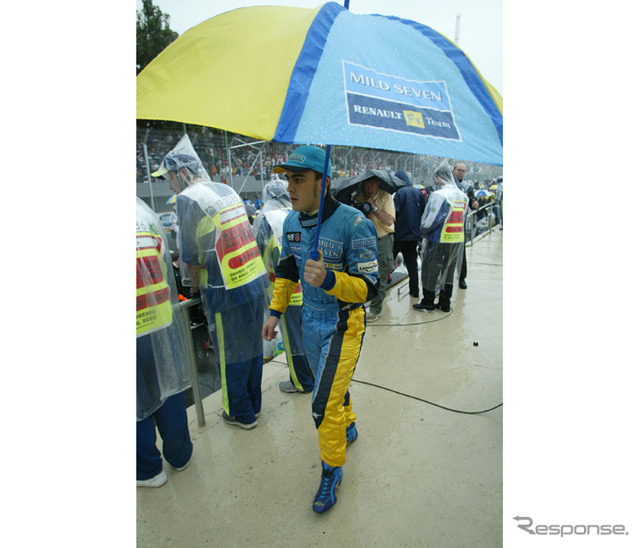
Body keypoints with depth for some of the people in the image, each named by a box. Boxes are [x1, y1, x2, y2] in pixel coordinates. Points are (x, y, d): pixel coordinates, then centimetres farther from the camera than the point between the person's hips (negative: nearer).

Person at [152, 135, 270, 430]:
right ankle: (253, 404, 37)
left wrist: (195, 285, 8)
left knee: (231, 355, 10)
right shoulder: (226, 190, 13)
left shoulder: (188, 198, -11)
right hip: (256, 280, 8)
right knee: (252, 347, 19)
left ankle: (241, 414, 28)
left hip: (229, 290, -8)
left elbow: (191, 255, -9)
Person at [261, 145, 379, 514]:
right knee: (332, 384, 25)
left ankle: (332, 471, 24)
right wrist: (276, 311, 11)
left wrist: (328, 280, -41)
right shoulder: (292, 222, -3)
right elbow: (287, 269, 11)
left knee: (325, 403, -3)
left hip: (343, 324, -6)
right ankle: (348, 428, 54)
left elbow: (368, 288, -23)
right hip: (311, 320, 7)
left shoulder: (354, 224, -24)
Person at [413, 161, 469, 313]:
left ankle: (428, 303, 17)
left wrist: (423, 230, -2)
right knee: (448, 272, 18)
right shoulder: (462, 196, 8)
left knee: (430, 271, 7)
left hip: (440, 242, -8)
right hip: (458, 240, 8)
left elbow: (431, 221, -22)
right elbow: (461, 218, 14)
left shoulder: (439, 195, -18)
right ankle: (445, 303, 27)